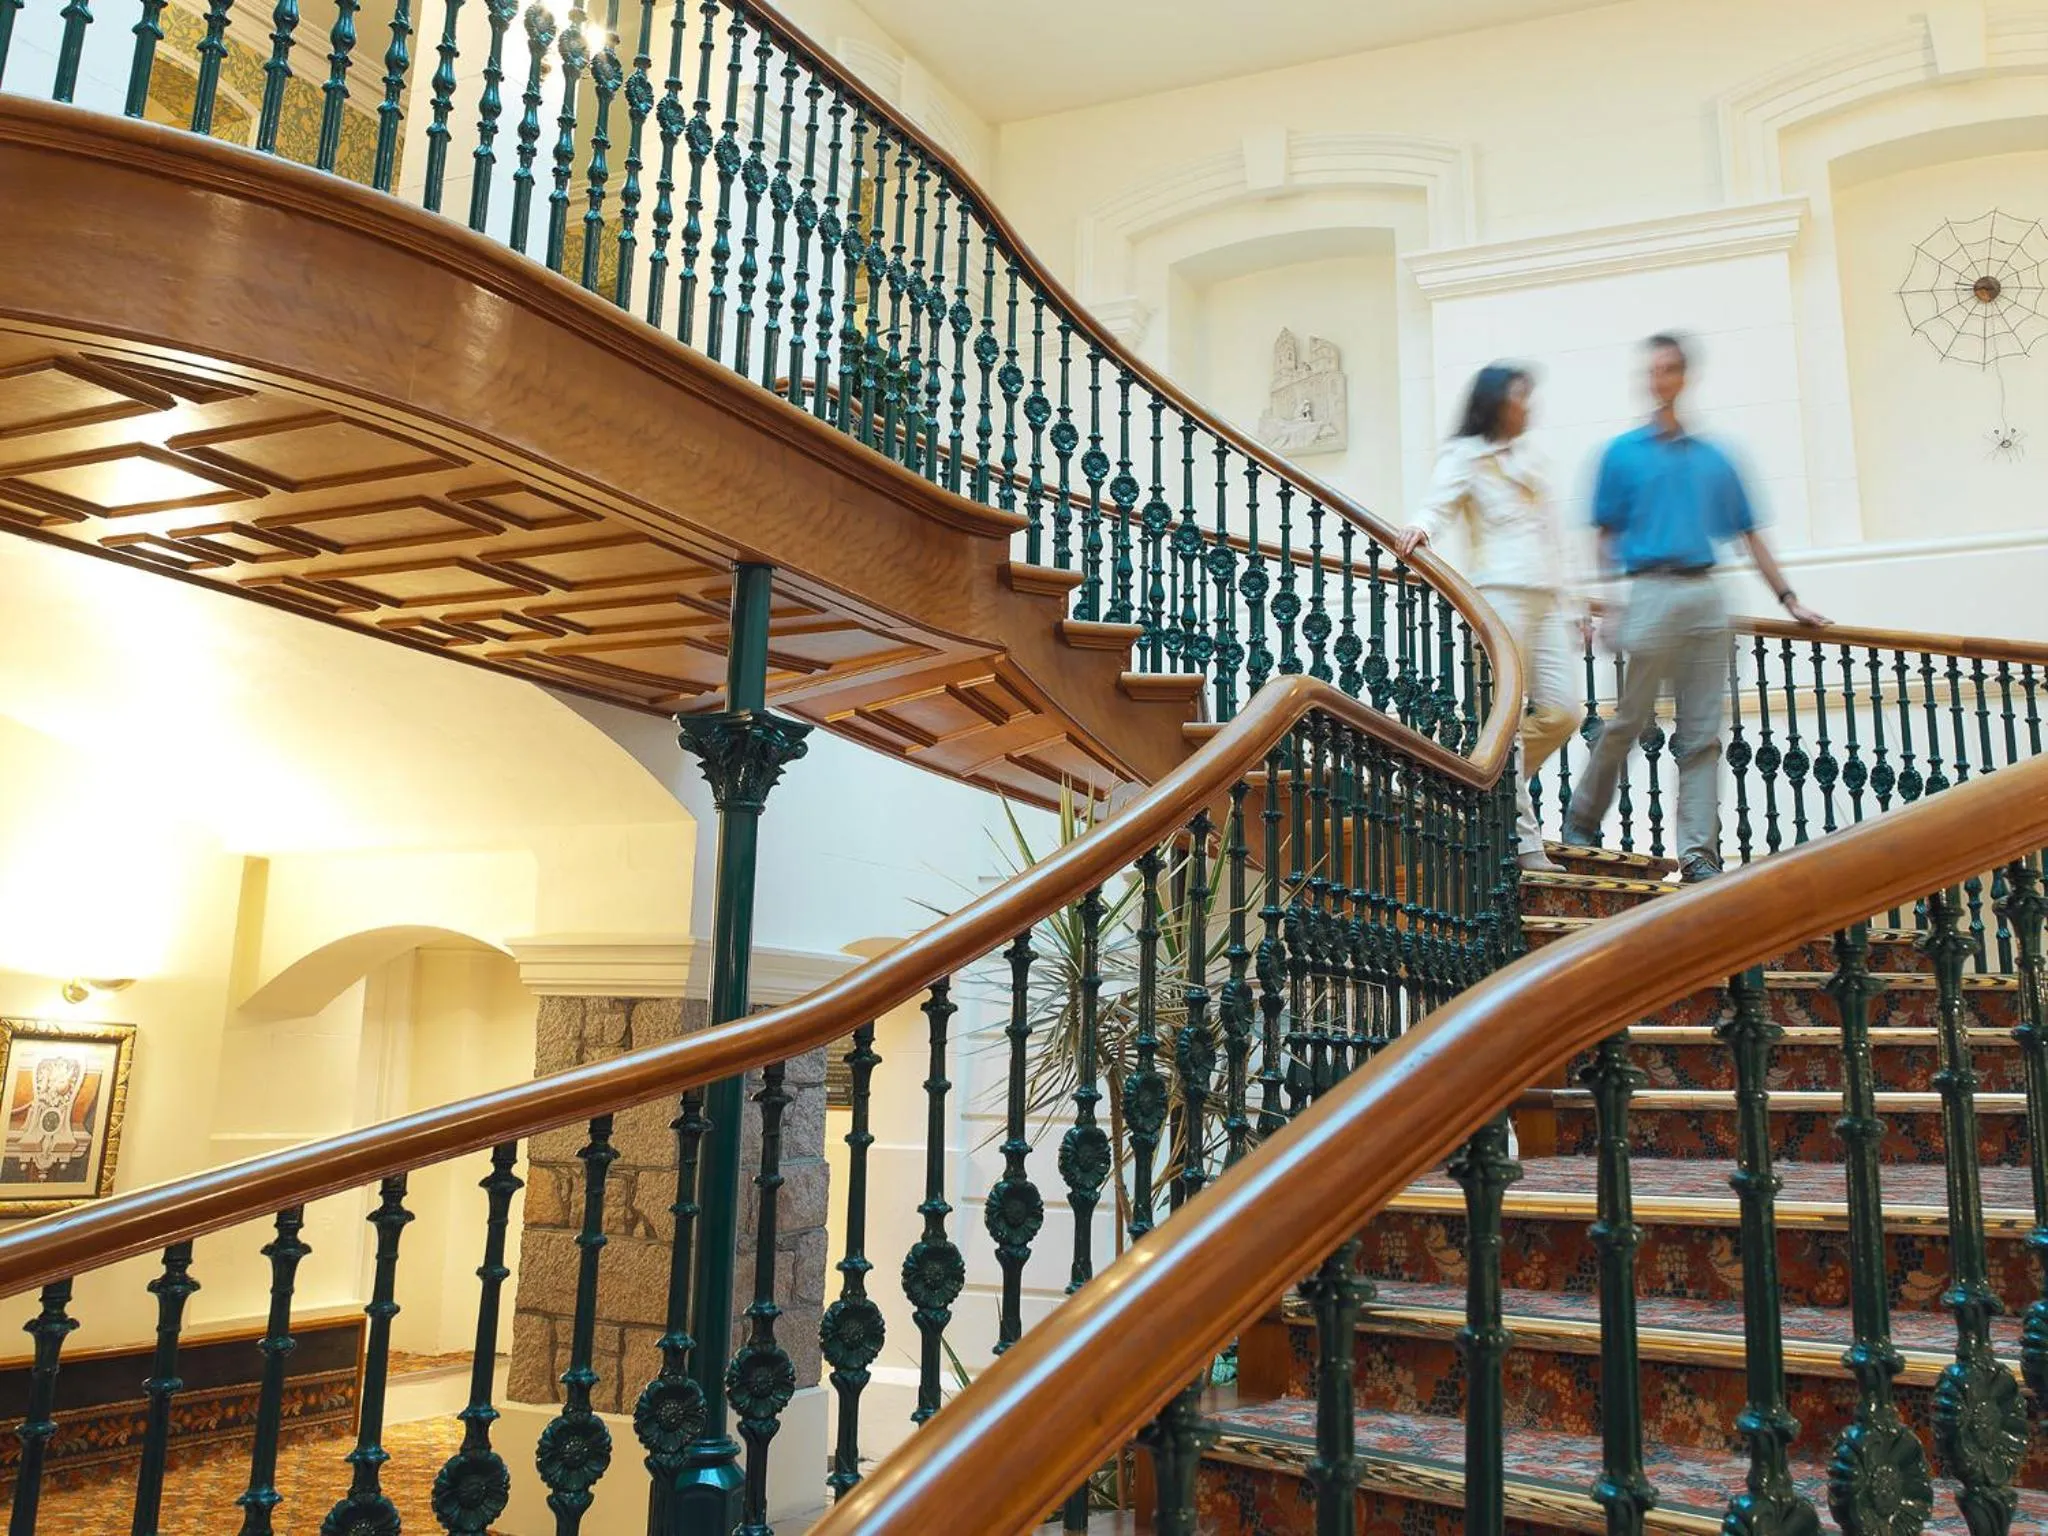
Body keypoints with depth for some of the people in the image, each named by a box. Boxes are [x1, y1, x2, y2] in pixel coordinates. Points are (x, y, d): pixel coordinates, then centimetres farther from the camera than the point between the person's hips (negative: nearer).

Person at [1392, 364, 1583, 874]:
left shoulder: (1524, 456, 25)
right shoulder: (1464, 455, 4)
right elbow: (1439, 505, -12)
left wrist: (1571, 599, 22)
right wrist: (1419, 528, -35)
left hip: (1545, 598, 8)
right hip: (1500, 593, -7)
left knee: (1561, 712, -1)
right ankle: (1523, 840, -7)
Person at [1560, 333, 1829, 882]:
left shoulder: (1713, 459, 17)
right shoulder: (1623, 453, 8)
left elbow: (1749, 536, 18)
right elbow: (1607, 537, 4)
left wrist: (1790, 600, 12)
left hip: (1705, 594, 4)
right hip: (1651, 591, -4)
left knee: (1702, 734, 0)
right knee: (1627, 721, -3)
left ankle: (1698, 852, 1)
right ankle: (1580, 825, 13)